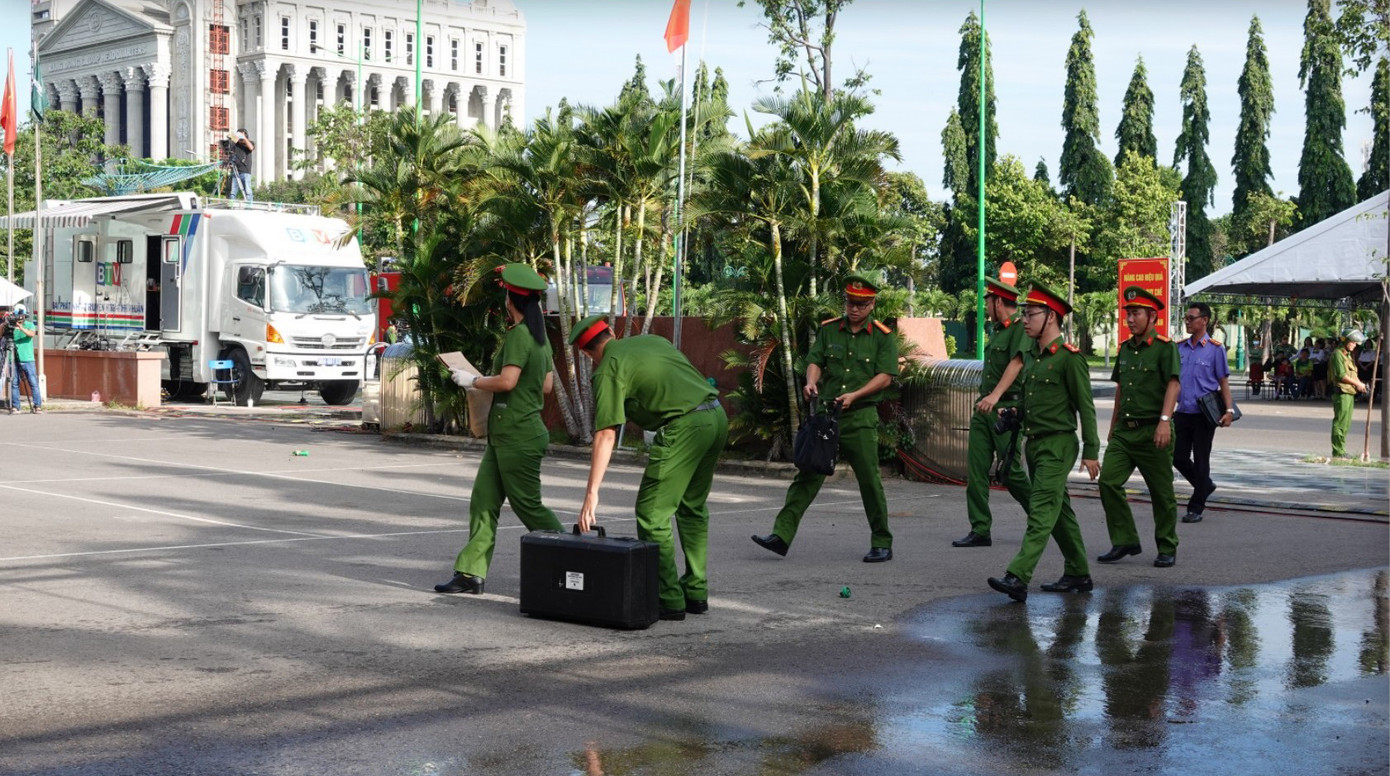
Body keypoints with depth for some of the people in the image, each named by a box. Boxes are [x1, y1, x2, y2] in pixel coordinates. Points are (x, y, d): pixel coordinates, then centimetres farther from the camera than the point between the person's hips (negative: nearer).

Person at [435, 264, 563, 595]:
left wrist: (473, 381, -8)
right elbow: (547, 384, 19)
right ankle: (471, 573, 6)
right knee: (484, 500, 6)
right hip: (503, 435, 10)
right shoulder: (540, 337, 13)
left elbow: (507, 381, -24)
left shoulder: (518, 334, -15)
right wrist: (488, 382, 27)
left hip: (518, 436, -10)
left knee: (528, 505, -2)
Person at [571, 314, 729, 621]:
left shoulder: (608, 369, 0)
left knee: (652, 513, 0)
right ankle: (696, 593, 24)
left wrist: (592, 493, -8)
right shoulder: (651, 340, 22)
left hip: (685, 426, -8)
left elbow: (606, 435, -7)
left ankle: (669, 600, 0)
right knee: (692, 508, 20)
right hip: (717, 415, 8)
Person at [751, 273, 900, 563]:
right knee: (808, 475, -2)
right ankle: (781, 535, -5)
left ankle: (882, 544, 11)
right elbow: (814, 361, 8)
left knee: (870, 481, -1)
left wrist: (854, 395, -15)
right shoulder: (828, 330, 11)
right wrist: (811, 382, -14)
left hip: (860, 418, -3)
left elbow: (885, 376, -4)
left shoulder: (883, 337, 2)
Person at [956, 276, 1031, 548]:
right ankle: (980, 531, 2)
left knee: (1011, 470, -4)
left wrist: (995, 395, -36)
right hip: (984, 410, 9)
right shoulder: (996, 331, 19)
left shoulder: (1021, 328, -10)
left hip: (1007, 410, -9)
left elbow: (1016, 363, -24)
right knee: (976, 470, 1)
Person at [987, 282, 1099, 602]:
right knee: (1060, 512, 16)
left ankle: (1017, 578, -21)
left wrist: (1091, 451, -14)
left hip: (1057, 446, -9)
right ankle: (1078, 574, 26)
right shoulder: (1032, 356, 13)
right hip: (1034, 444, 9)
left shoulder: (1069, 357, -12)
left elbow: (1086, 407, -12)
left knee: (1041, 512, -13)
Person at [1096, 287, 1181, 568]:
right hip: (1124, 430, 6)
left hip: (1152, 431, -6)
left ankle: (1167, 549, 16)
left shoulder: (1165, 347, -7)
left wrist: (1165, 421, -29)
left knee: (1162, 492, 3)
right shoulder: (1125, 348, 14)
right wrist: (1113, 426, 24)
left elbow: (1173, 385, -17)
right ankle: (1124, 541, 3)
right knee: (1108, 481, -7)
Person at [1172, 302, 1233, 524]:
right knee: (1178, 457, 4)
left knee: (1200, 460, 2)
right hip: (1183, 412, 5)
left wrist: (1229, 409, -12)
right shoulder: (1179, 348, 9)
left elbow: (1223, 381, -2)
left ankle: (1196, 508, 10)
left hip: (1204, 414, -5)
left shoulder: (1215, 348, -3)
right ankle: (1205, 485, 29)